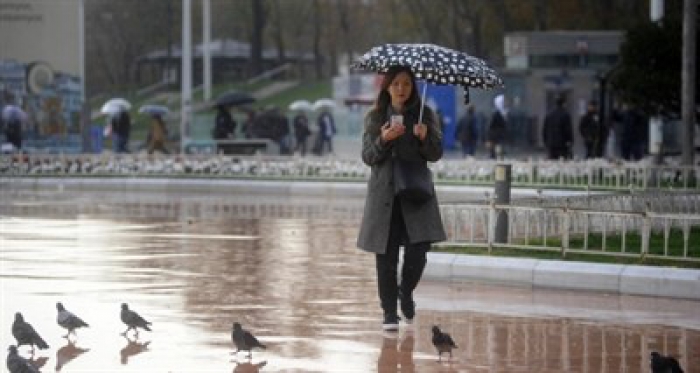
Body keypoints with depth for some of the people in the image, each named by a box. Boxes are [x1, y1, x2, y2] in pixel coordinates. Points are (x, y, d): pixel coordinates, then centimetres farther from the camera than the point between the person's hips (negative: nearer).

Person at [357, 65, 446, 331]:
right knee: (386, 256, -2)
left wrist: (425, 137, -20)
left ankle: (406, 292, 20)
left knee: (418, 250, -9)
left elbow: (436, 154, 0)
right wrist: (383, 140, -18)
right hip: (385, 194, 0)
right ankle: (389, 312, 7)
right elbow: (368, 157, 0)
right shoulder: (375, 118, 5)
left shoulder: (425, 115, 5)